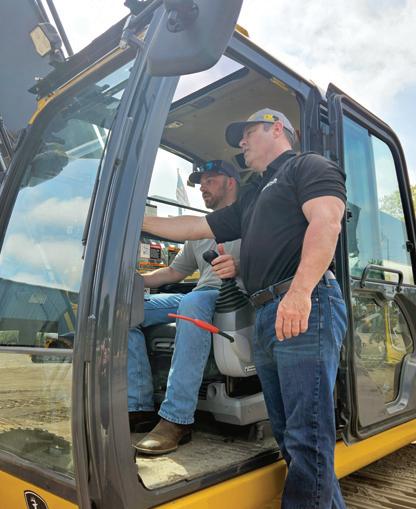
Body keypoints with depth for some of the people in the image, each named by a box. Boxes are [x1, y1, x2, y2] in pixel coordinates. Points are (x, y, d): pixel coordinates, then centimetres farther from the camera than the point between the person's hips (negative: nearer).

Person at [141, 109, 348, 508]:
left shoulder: (308, 165, 7)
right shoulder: (253, 198, 31)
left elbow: (326, 222, -12)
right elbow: (196, 227, 32)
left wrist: (300, 290, -26)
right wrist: (139, 221, 31)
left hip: (306, 308, -8)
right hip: (265, 317, 9)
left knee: (306, 438, -7)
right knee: (288, 436, 10)